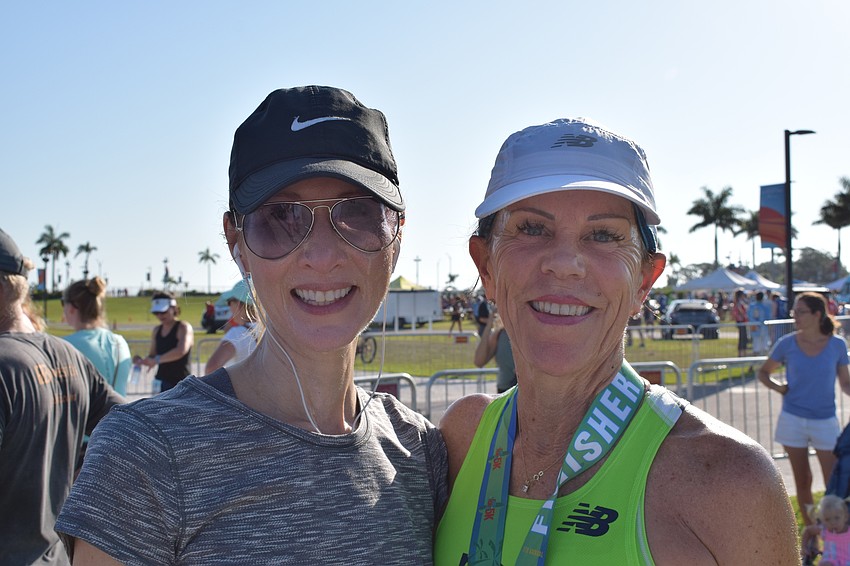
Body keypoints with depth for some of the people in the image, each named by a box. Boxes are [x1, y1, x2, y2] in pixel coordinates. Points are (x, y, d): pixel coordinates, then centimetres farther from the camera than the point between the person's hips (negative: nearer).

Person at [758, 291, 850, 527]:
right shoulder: (787, 344, -3)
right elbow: (763, 372, 11)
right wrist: (777, 386, -8)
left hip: (825, 421, -1)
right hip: (793, 419, 1)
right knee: (802, 481, 9)